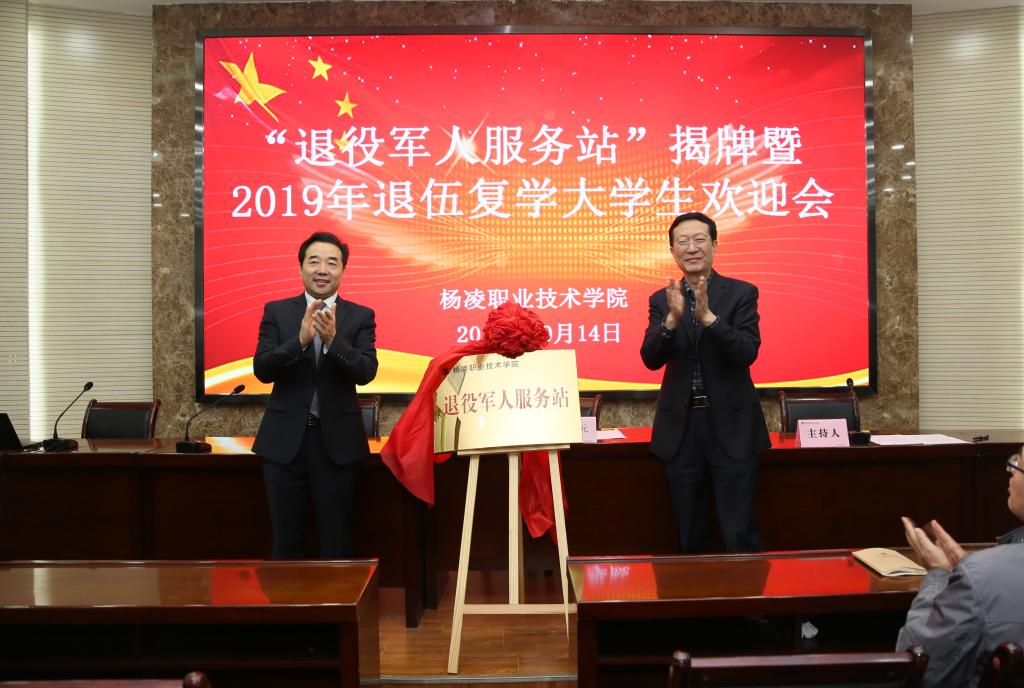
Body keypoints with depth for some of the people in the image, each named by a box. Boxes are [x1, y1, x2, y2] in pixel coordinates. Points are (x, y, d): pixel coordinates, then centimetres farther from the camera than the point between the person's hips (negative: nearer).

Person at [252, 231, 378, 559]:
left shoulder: (360, 316, 1)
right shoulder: (276, 311, 3)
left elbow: (366, 371, -11)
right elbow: (262, 370, -7)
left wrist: (333, 338, -27)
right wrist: (301, 339, -23)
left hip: (337, 440, -1)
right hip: (285, 439, 1)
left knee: (337, 538, 9)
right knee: (286, 539, 11)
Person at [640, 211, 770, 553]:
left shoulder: (742, 293, -1)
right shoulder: (662, 300, 6)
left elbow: (747, 353, -14)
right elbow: (651, 359, -6)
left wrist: (707, 316, -27)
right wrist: (672, 318, -23)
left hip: (731, 426, -2)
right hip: (681, 427, 3)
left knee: (739, 534, 0)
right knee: (690, 536, 13)